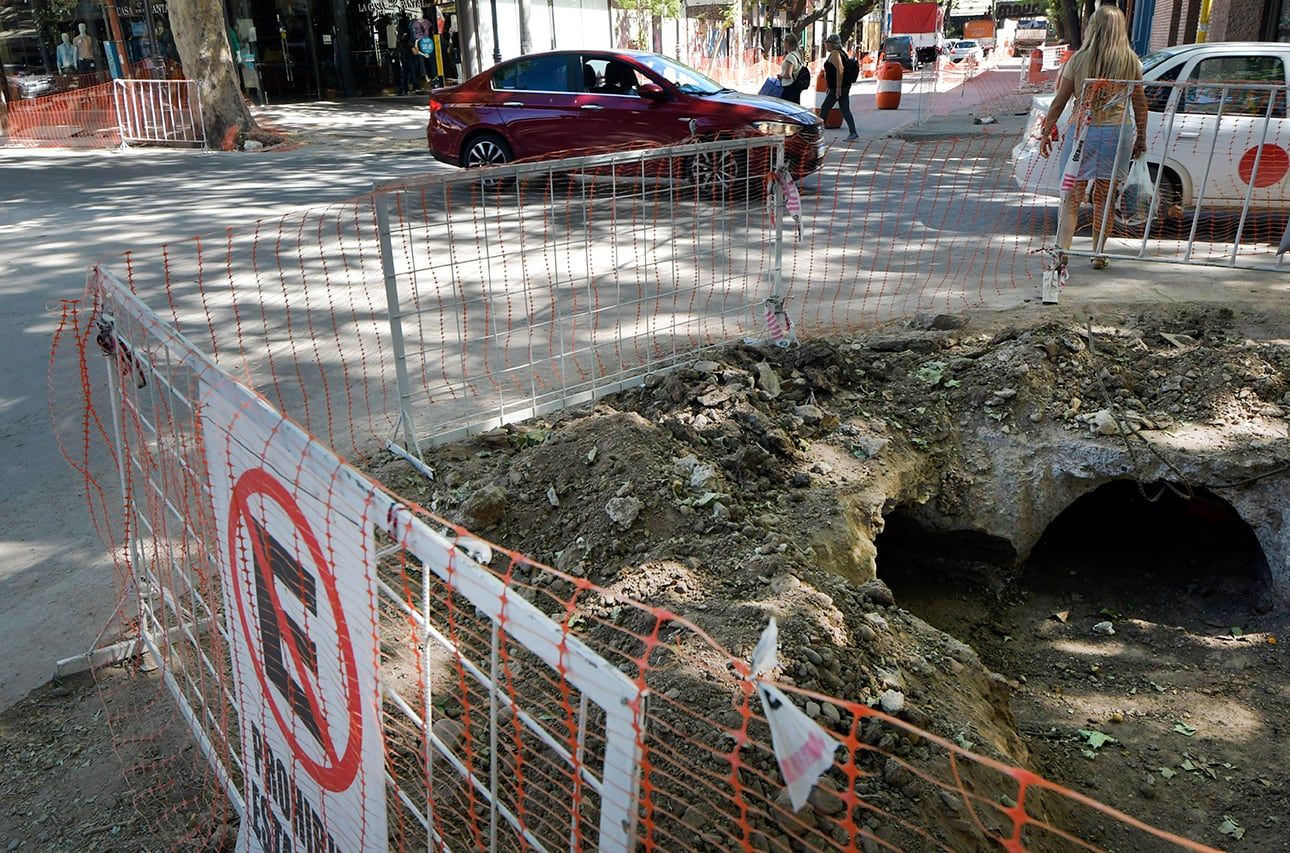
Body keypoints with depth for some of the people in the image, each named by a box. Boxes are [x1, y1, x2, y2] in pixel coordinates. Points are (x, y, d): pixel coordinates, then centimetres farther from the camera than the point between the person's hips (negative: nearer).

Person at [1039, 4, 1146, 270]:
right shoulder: (1131, 62, 4)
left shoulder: (1078, 60, -1)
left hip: (1081, 130, -2)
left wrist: (1046, 133, 8)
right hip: (1117, 132, 2)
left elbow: (1059, 101, -1)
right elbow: (1140, 104, 8)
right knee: (1104, 197, 11)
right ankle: (1098, 254, 17)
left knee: (1072, 196, -2)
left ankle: (1062, 250, -18)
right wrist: (1141, 138, 17)